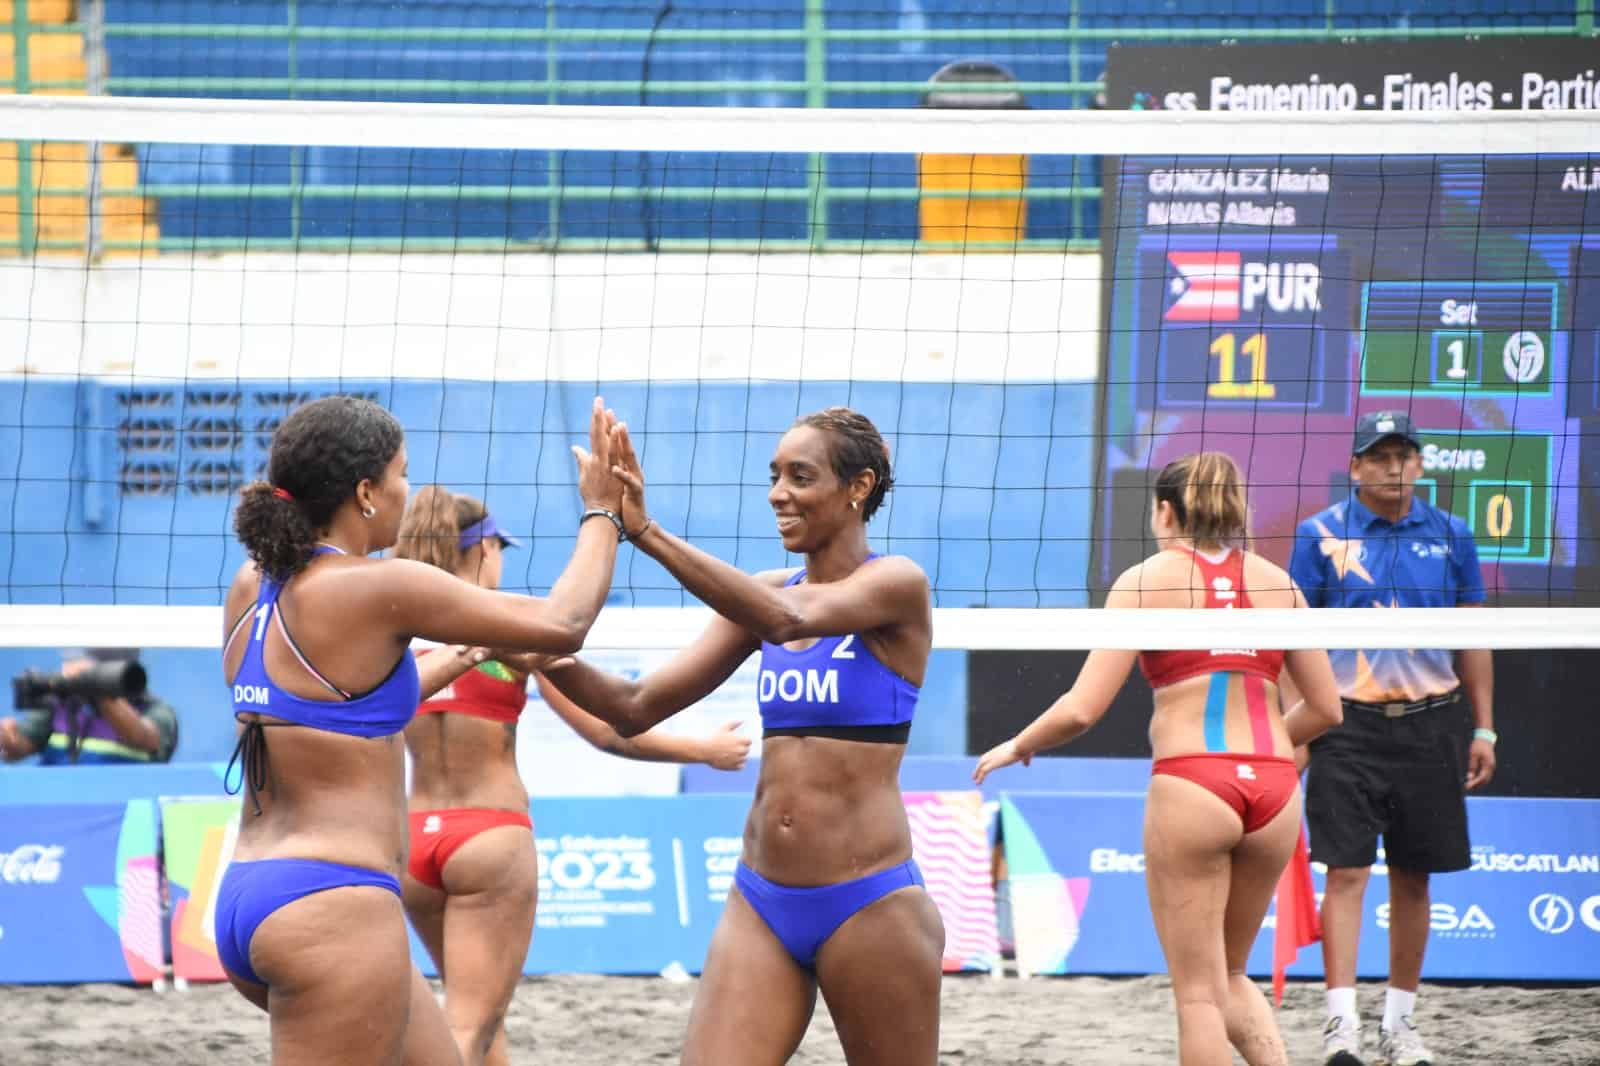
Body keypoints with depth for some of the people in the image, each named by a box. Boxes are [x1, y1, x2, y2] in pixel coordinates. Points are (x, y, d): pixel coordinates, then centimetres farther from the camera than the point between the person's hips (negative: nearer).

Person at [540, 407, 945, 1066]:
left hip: (869, 907, -5)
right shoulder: (767, 594, 11)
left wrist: (646, 533, -33)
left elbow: (786, 619, -26)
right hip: (761, 903, 5)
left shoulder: (897, 585, -7)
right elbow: (636, 709, 9)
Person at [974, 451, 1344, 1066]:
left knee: (1199, 994, 3)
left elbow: (1082, 710, -5)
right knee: (1230, 977, 22)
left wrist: (1016, 748, 14)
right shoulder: (1277, 583, 12)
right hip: (1273, 786, 4)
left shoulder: (1146, 581, 2)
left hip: (1189, 784, -4)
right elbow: (1325, 709, 14)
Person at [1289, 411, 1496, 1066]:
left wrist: (1484, 729, 7)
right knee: (1346, 871, -9)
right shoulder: (1321, 535, 1)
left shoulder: (1450, 537, 7)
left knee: (1413, 878, 7)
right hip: (1347, 723, -2)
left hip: (1427, 724, 3)